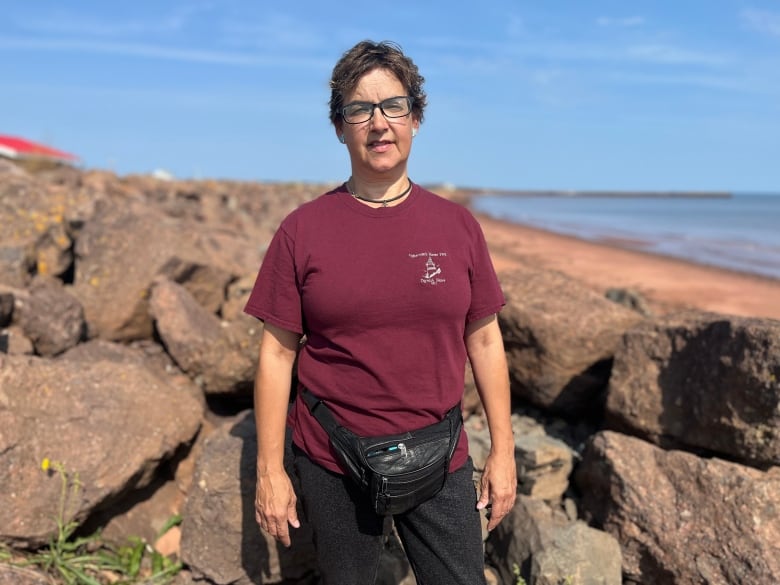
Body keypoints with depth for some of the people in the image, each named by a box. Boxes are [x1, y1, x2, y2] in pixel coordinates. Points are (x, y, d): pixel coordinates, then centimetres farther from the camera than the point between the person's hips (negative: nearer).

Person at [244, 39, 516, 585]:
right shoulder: (302, 230, -6)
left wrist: (503, 449, 4)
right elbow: (277, 354, -3)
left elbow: (484, 341, 3)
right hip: (331, 465, -1)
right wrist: (270, 469, -3)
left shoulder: (458, 225, -1)